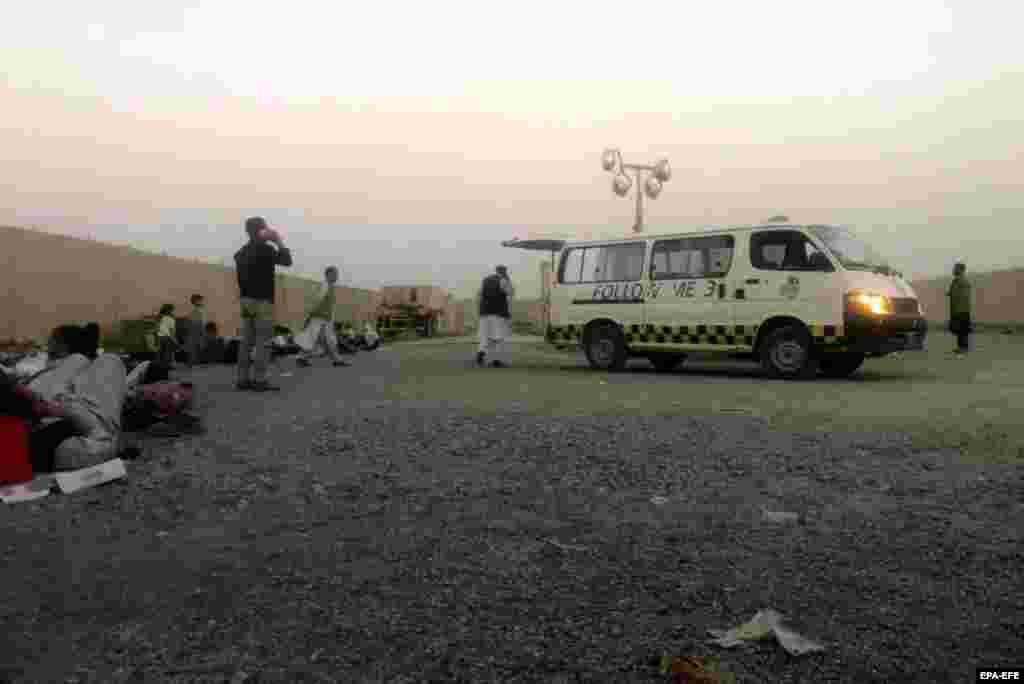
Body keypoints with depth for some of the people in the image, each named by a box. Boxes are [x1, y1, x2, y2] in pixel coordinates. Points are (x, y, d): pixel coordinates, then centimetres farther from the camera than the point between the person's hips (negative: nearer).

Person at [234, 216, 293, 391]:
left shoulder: (241, 252, 14)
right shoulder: (265, 249, -11)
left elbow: (243, 276, 17)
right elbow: (287, 260, -6)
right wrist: (278, 241, 2)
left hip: (246, 300, 8)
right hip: (262, 301, -8)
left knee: (247, 341, 8)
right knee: (263, 341, -6)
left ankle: (243, 379, 8)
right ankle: (259, 380, -7)